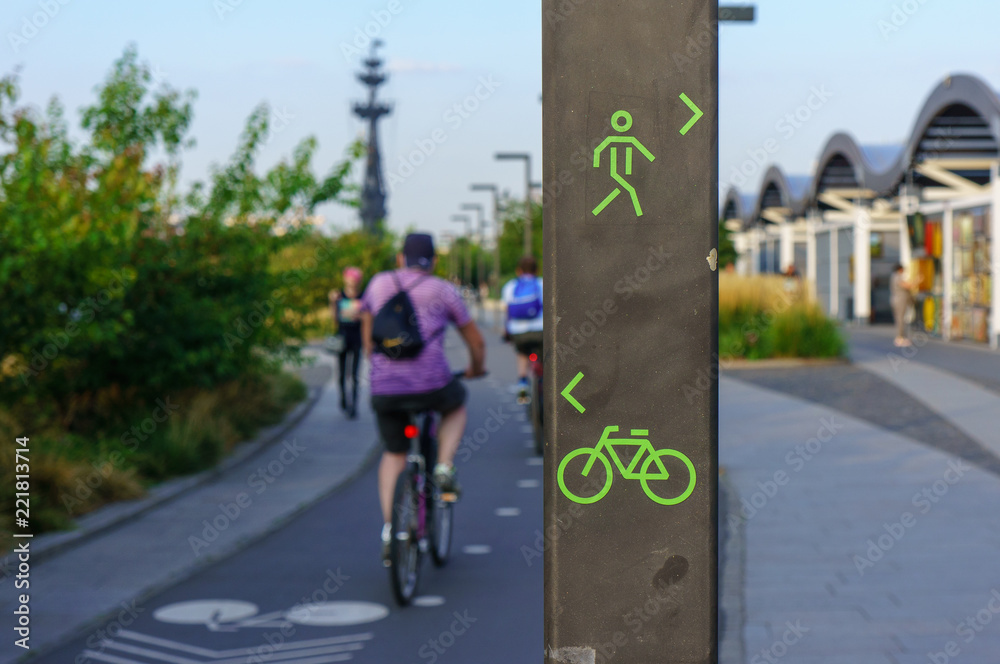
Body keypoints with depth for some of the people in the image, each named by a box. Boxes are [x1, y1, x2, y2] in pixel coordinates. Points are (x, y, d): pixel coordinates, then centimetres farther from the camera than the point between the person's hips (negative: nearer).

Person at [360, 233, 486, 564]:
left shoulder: (379, 283, 14)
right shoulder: (443, 291, 7)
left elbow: (367, 337, 26)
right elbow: (477, 342, 17)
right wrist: (476, 369, 38)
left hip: (384, 389, 2)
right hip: (431, 386, -2)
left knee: (394, 455, 22)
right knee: (456, 405, 32)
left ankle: (389, 528, 8)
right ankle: (444, 468, 12)